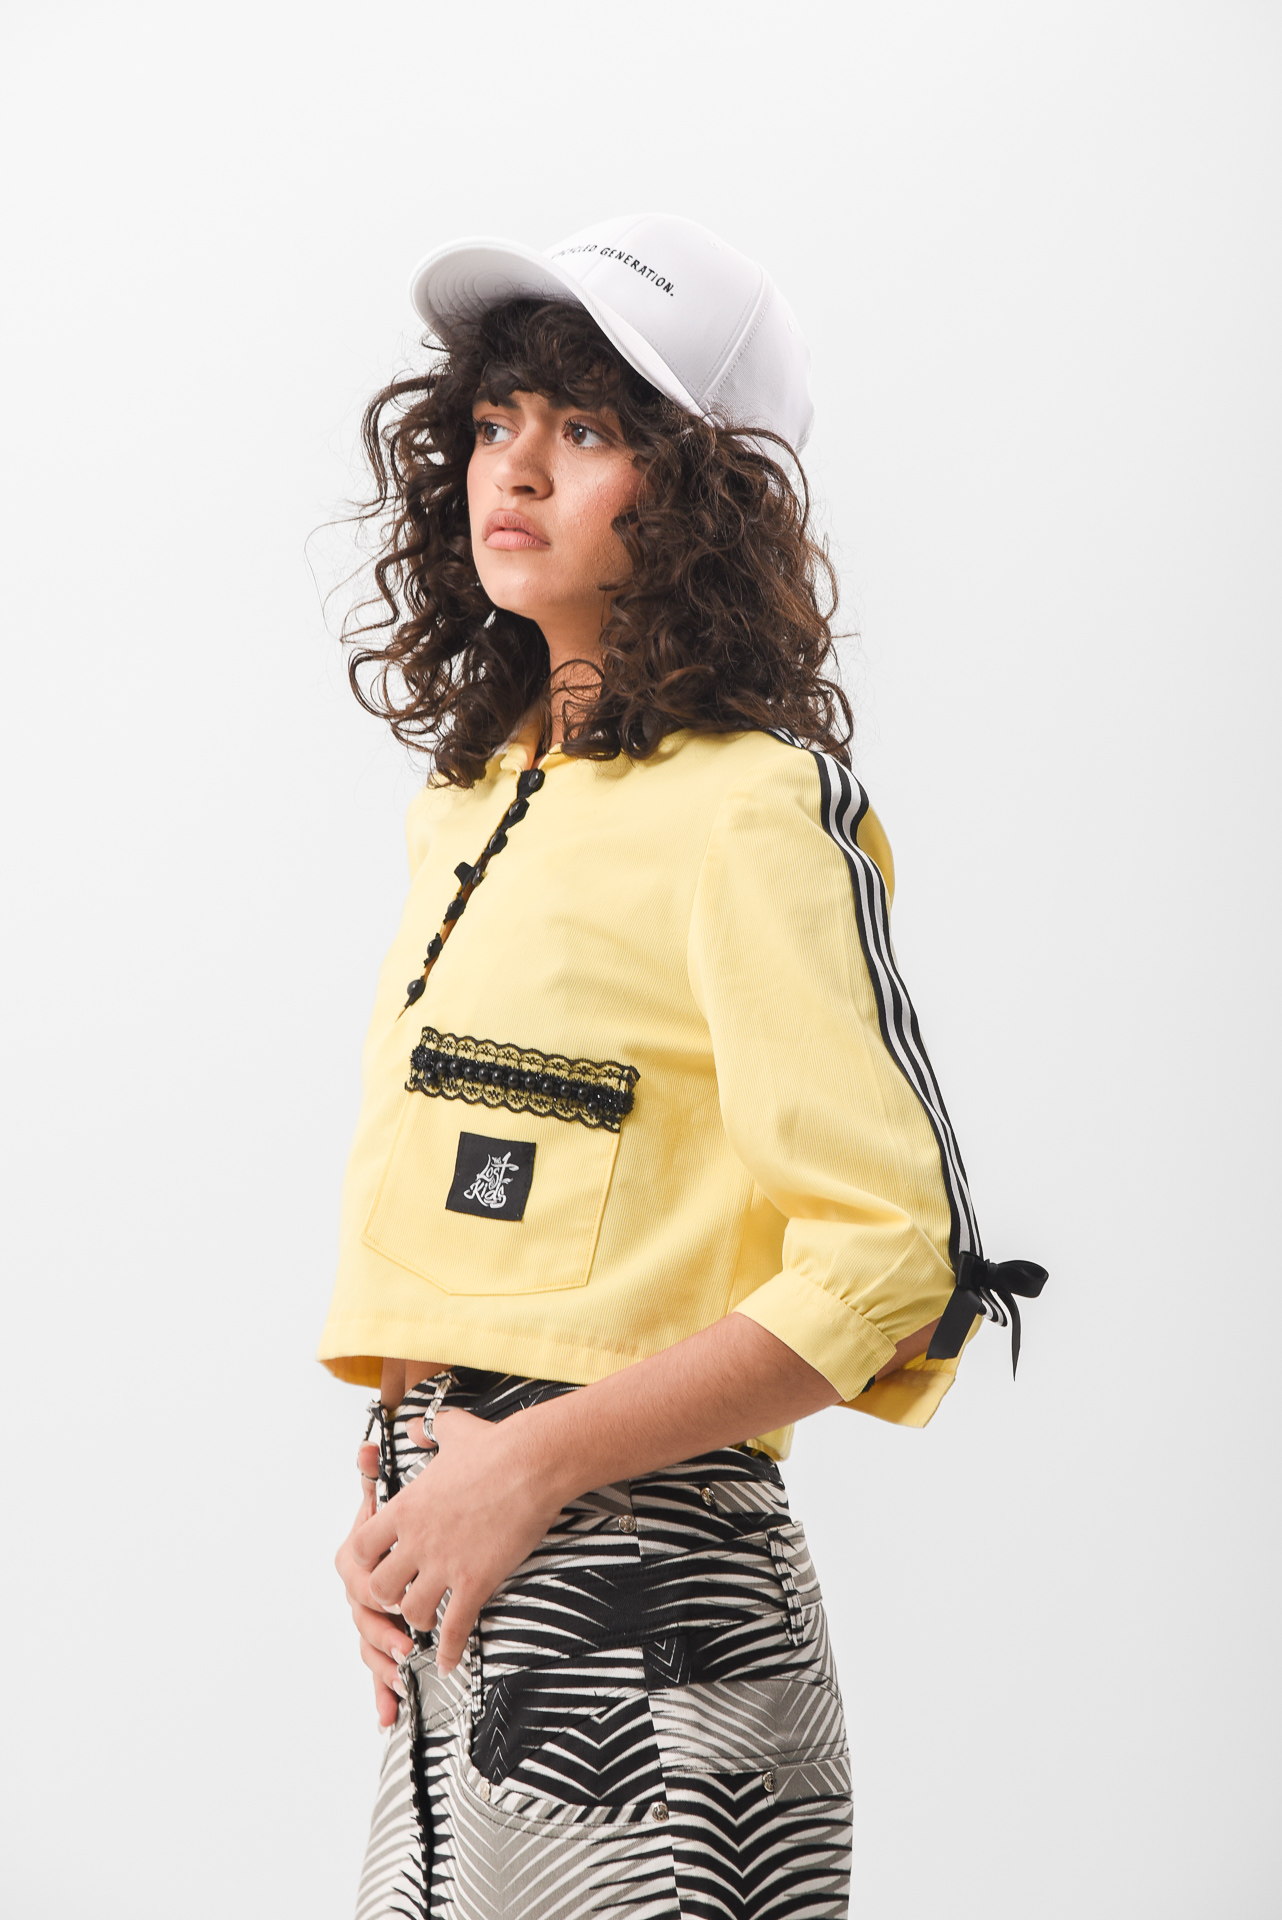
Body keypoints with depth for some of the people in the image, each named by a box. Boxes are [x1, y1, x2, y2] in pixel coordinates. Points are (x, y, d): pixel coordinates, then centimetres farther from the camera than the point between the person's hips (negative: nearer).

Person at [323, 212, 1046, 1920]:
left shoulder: (756, 806, -10)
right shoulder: (472, 799, 13)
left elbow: (897, 1257, -16)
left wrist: (532, 1465, -17)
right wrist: (393, 1476, 3)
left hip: (633, 1579, -7)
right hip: (459, 1572, 7)